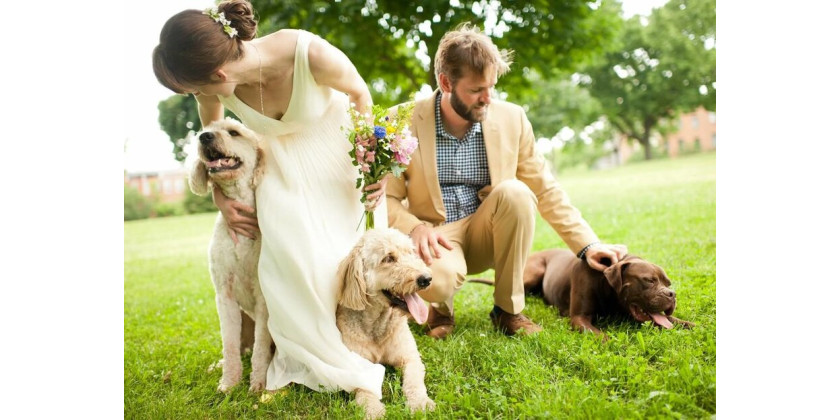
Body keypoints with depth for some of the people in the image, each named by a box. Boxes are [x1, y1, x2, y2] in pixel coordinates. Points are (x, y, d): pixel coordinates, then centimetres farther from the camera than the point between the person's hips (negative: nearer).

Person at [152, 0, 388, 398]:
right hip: (282, 164, 2)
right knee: (289, 249, -19)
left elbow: (359, 93, -13)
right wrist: (221, 198, -6)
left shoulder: (311, 55, -35)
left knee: (344, 252, -14)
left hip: (335, 152, -2)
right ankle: (326, 360, -2)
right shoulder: (214, 88, -23)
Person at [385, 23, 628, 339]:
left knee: (514, 192, -29)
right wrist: (415, 228, -27)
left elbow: (546, 190, 0)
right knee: (435, 279, -37)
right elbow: (386, 198, -6)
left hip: (487, 235, 3)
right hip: (436, 240, -2)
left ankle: (508, 308, -12)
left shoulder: (511, 118, -5)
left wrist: (587, 244, -8)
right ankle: (441, 308, 3)